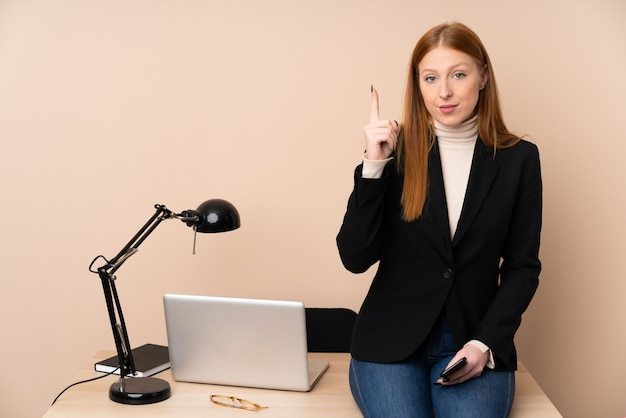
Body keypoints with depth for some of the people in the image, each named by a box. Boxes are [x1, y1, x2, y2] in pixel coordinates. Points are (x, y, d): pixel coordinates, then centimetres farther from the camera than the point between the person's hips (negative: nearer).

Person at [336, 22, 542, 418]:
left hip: (475, 343, 1)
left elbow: (522, 267, 4)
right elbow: (355, 258, -8)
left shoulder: (518, 158, 1)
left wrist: (485, 343, -9)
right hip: (391, 341, 0)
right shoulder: (395, 151, -3)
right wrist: (373, 166, -17)